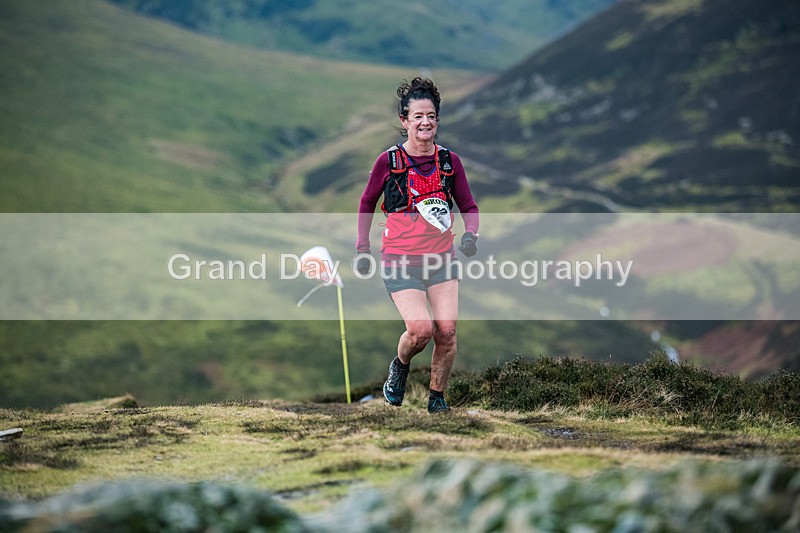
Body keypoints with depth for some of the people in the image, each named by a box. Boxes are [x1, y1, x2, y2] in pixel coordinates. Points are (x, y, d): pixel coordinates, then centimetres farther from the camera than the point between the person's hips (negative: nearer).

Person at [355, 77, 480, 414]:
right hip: (400, 260, -3)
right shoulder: (388, 161, -3)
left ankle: (437, 396, 13)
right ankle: (399, 367, 15)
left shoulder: (449, 161, 3)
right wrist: (362, 248, 9)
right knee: (420, 329, -18)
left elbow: (468, 206, 11)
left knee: (447, 331, -7)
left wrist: (470, 234, -10)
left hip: (442, 258, 3)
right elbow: (367, 202, 11)